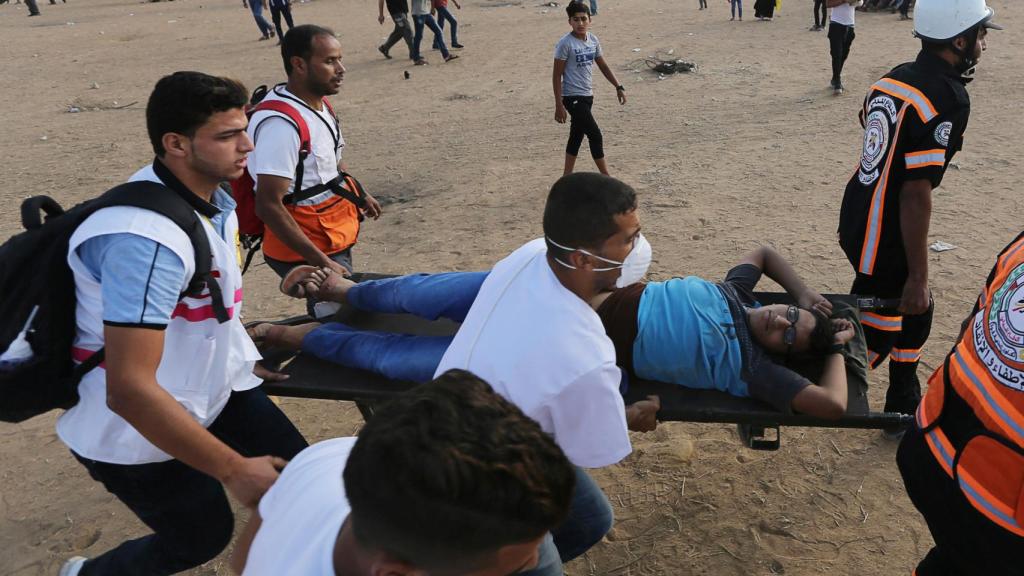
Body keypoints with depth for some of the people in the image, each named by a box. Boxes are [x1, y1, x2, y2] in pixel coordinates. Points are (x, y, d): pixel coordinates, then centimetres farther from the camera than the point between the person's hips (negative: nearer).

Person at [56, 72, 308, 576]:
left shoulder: (210, 195, -3)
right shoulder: (146, 239, -33)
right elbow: (128, 389, -36)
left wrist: (239, 353, 23)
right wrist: (233, 469, -33)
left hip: (211, 387, 8)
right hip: (138, 427, -8)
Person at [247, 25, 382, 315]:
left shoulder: (319, 102, 3)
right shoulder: (281, 124, -26)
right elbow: (269, 206, -28)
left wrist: (358, 196, 11)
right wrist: (323, 263, -28)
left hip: (335, 240, 9)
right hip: (305, 252, -9)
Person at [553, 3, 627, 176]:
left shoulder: (593, 40, 5)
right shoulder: (565, 44, -15)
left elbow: (603, 66, 16)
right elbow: (557, 75, -12)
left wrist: (618, 87, 9)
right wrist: (559, 105, -15)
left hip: (587, 96, 7)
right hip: (573, 97, -7)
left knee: (577, 137, 14)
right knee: (596, 136, -9)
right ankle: (606, 178, 2)